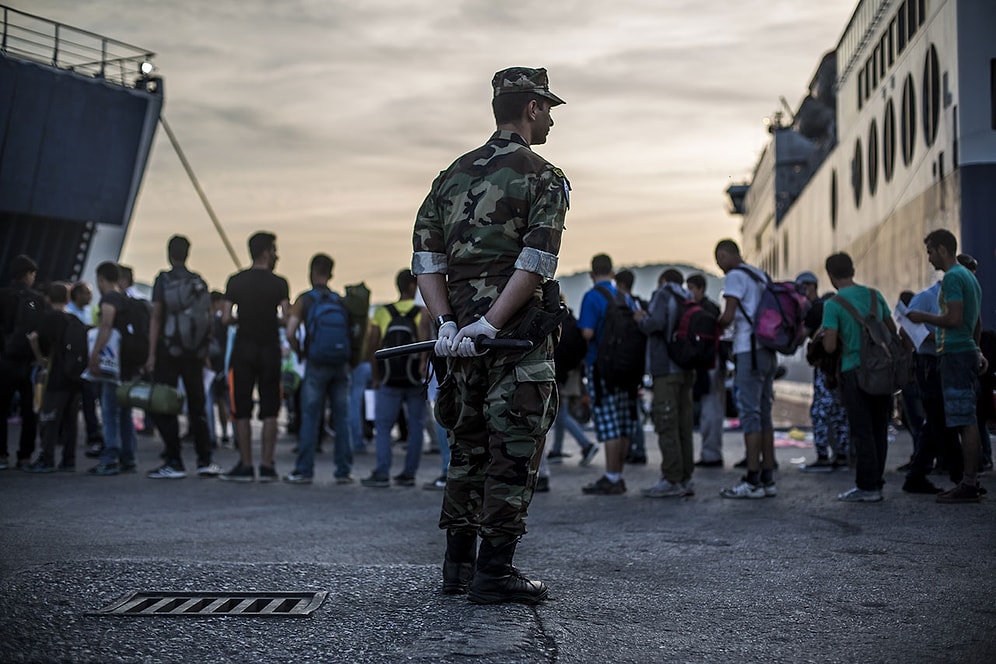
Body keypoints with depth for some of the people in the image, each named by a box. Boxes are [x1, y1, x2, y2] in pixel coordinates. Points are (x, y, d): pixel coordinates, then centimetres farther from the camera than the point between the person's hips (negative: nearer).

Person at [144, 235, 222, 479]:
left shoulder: (163, 280, -5)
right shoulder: (200, 282, 7)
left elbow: (156, 318, -9)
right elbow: (209, 319, 7)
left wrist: (152, 354, -9)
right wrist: (206, 353, 13)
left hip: (169, 351, -4)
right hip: (195, 352, 4)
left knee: (164, 407, 2)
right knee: (197, 405, 12)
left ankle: (174, 463, -1)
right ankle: (205, 461, 10)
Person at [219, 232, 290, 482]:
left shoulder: (235, 281, 1)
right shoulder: (279, 283, -4)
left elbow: (225, 318, -4)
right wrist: (272, 320, 9)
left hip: (244, 348, 1)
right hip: (270, 349, -1)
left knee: (242, 410, 4)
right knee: (270, 410, 5)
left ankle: (245, 466, 4)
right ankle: (267, 466, 3)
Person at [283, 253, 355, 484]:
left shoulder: (304, 300, 0)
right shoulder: (341, 301, 9)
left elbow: (290, 333, -9)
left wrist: (300, 352, 8)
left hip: (315, 365, -3)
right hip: (340, 366, 3)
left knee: (309, 418, 1)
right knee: (342, 418, 6)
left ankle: (304, 471, 3)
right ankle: (344, 471, 8)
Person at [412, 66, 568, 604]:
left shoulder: (454, 174, 15)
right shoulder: (543, 177, -4)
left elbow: (425, 256, 6)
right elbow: (536, 263, -18)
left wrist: (448, 323, -3)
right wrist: (491, 324, -18)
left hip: (462, 333, 6)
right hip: (517, 334, -6)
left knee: (469, 446, 15)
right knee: (513, 451, 0)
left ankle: (457, 565, 21)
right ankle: (493, 574, 1)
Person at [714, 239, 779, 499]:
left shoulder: (735, 276, -8)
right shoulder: (761, 275, 18)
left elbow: (728, 316, -16)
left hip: (749, 351, -8)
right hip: (768, 351, 8)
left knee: (750, 414, -7)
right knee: (764, 415, 10)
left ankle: (753, 482, -7)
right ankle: (768, 479, 12)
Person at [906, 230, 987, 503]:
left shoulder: (953, 277, -12)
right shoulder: (970, 276, 19)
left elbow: (954, 319, -21)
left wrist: (924, 317, -8)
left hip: (955, 353, -10)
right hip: (967, 351, 10)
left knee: (965, 421, -10)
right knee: (967, 421, 11)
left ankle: (968, 485, -9)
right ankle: (970, 481, 15)